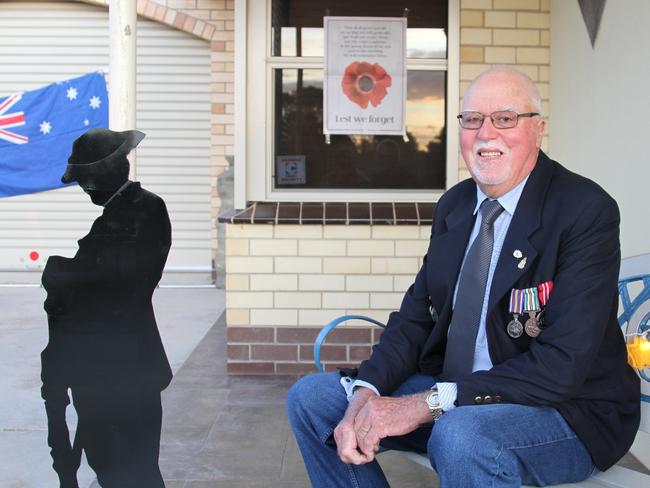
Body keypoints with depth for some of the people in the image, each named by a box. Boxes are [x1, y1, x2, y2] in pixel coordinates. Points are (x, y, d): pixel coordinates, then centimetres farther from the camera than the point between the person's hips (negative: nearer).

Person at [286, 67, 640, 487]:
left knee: (460, 434, -38)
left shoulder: (587, 211, -16)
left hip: (569, 411, -7)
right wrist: (366, 393, -15)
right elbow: (416, 316, 6)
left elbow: (560, 365, -23)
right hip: (456, 394, 7)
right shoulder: (454, 205, 7)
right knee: (311, 397, -3)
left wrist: (426, 404, -26)